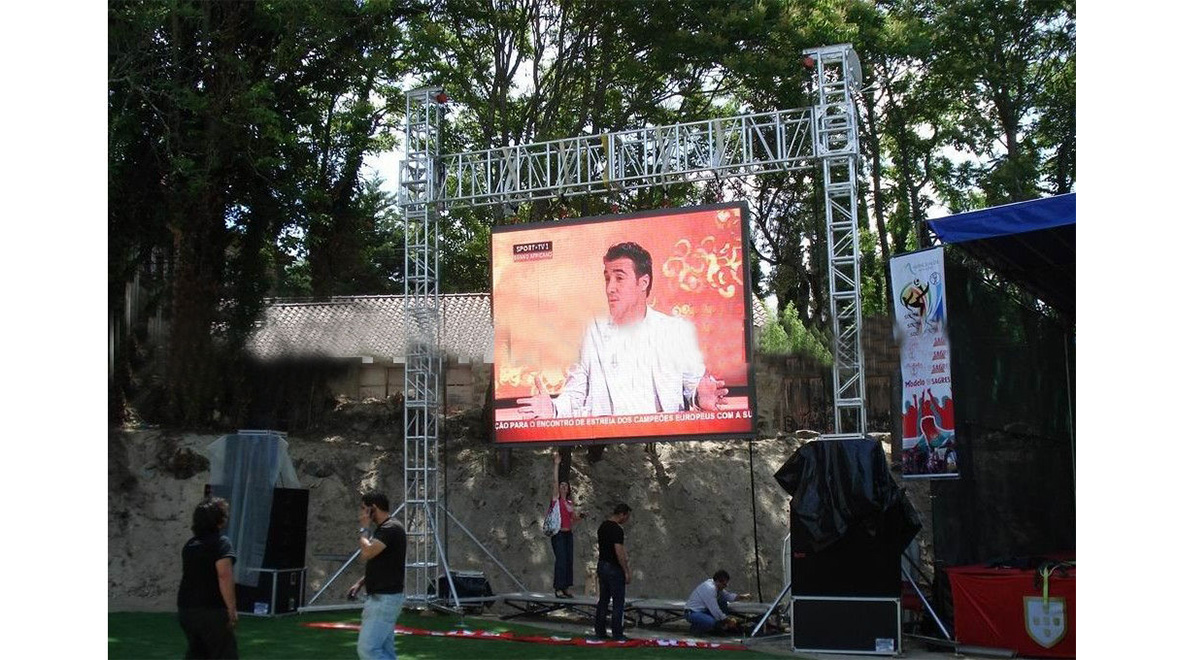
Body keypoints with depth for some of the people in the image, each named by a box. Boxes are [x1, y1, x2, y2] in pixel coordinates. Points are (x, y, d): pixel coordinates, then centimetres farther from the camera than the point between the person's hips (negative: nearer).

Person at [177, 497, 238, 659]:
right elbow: (224, 576, -23)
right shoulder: (221, 542, -12)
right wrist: (232, 609, -23)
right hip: (211, 609, -8)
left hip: (185, 608, 8)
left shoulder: (190, 544, 14)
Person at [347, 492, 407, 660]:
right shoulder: (383, 528, 15)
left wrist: (363, 529, -11)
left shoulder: (391, 528, -17)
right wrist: (360, 583, 16)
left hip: (386, 599, -10)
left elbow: (367, 553, -26)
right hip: (379, 597, 10)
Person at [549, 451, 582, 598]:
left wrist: (578, 517, 1)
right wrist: (556, 464, -10)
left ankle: (565, 588, 11)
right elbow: (555, 481, -8)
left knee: (569, 561, 5)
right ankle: (558, 589, -9)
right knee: (561, 560, -12)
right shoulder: (556, 498, 1)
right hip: (558, 534, -6)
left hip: (568, 534, 6)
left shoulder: (570, 503, 16)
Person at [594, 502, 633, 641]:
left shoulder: (602, 526, 10)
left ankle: (599, 631, 15)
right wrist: (627, 571, -16)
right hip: (614, 569, -9)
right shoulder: (617, 529, -19)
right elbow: (619, 552, -23)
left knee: (603, 600, 12)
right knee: (618, 602, -2)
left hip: (602, 566, 9)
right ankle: (616, 634, 1)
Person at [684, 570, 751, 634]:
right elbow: (715, 611, -26)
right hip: (692, 613, -10)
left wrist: (741, 596, -5)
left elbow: (727, 596, 12)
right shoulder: (709, 588, -27)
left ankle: (718, 627, 7)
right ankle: (695, 626, -6)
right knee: (711, 622, -36)